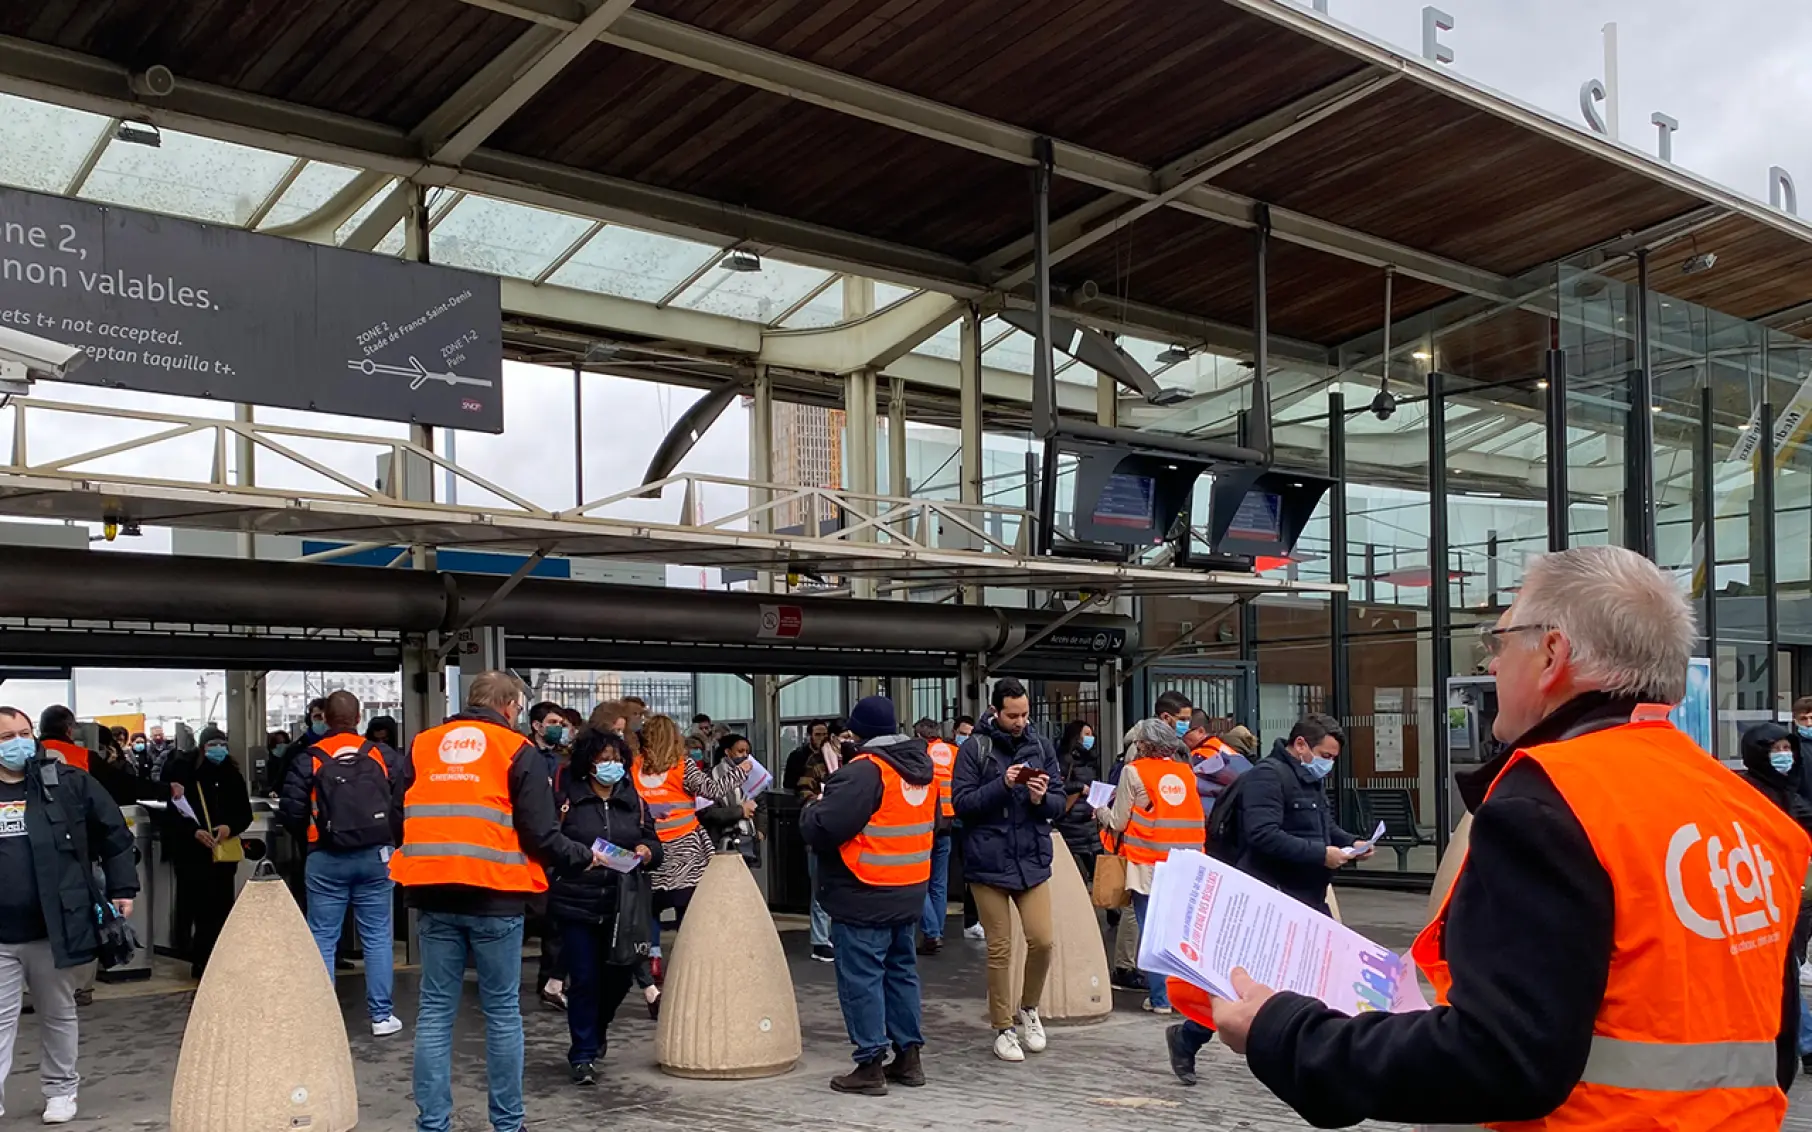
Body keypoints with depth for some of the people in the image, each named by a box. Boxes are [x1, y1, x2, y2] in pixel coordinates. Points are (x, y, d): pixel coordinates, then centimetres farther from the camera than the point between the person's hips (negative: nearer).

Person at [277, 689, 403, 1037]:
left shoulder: (309, 759, -4)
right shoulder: (383, 755, 0)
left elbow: (290, 812, -7)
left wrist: (309, 839, 12)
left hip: (326, 859, -1)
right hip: (375, 856, 1)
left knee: (322, 939, 7)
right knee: (377, 936, 8)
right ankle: (382, 1015, 9)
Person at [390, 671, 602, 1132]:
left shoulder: (421, 746, 10)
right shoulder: (518, 751, -2)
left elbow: (396, 816, 11)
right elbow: (540, 834, -8)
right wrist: (584, 857, 8)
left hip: (434, 897, 3)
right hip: (494, 896, -3)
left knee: (435, 1011, 8)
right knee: (502, 1012, 7)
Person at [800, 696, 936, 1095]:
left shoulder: (865, 770, -19)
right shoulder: (923, 766, 8)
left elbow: (824, 827, -22)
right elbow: (933, 821, 19)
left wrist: (809, 816, 0)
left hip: (863, 897, -8)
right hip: (909, 893, 8)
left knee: (861, 978, 0)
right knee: (901, 972, 17)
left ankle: (870, 1065, 3)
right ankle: (909, 1056, 23)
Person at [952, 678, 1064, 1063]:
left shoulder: (1041, 746, 4)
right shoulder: (975, 748, -5)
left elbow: (1060, 803, 6)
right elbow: (962, 803, -10)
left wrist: (1042, 799, -16)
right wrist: (1002, 785, -21)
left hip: (1033, 860, 3)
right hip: (989, 861, -3)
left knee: (1042, 941, -3)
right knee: (999, 950, 4)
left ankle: (1027, 1008, 24)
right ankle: (1003, 1028, 19)